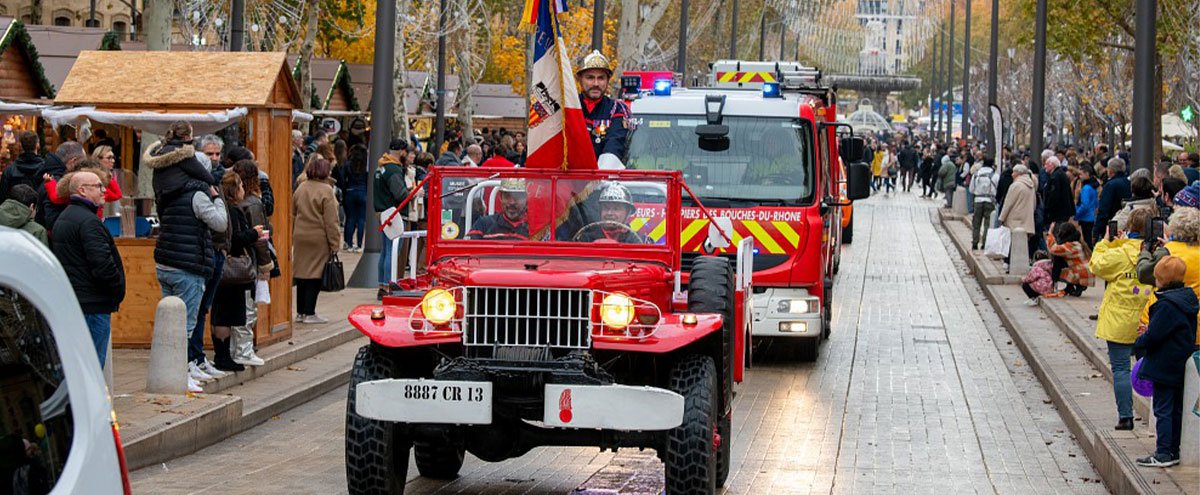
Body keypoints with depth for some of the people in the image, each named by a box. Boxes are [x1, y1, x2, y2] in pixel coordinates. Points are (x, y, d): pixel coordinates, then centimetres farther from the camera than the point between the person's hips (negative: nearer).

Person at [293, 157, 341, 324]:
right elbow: (331, 221, -13)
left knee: (302, 274, 12)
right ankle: (309, 313, 0)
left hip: (300, 237, 6)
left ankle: (300, 312, 18)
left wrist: (293, 238, 19)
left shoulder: (300, 188, 7)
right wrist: (334, 244, -9)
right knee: (315, 276, -1)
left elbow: (293, 215, 13)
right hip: (319, 239, -6)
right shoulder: (326, 190, -13)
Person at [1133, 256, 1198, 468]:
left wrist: (1139, 345, -3)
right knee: (1176, 409, 14)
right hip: (1181, 366, 9)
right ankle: (1175, 451, 21)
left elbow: (1154, 336, -22)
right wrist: (1150, 331, 16)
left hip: (1164, 368, -9)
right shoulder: (1187, 300, 7)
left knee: (1162, 410, -3)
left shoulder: (1166, 305, -21)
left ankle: (1164, 454, -2)